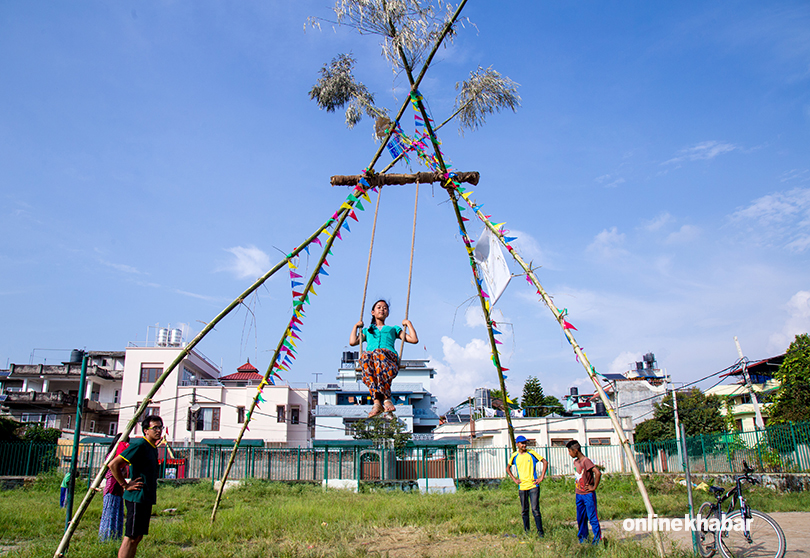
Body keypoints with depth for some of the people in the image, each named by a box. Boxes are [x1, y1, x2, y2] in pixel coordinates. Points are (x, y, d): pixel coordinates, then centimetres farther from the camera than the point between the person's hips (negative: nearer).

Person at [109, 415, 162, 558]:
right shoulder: (140, 444, -14)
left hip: (147, 498, 9)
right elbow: (113, 464, -19)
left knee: (137, 537, 12)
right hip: (137, 498, -9)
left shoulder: (153, 448, 14)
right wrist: (125, 485, -15)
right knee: (130, 538, -6)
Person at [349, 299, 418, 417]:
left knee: (379, 354, -41)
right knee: (366, 356, -41)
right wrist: (356, 326, 34)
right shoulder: (367, 331, 41)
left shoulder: (393, 329, 40)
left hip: (389, 355, -1)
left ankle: (386, 399, -51)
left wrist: (408, 323, 34)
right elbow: (352, 342, 22)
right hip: (370, 355, 1)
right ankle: (377, 401, -52)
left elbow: (414, 339, 29)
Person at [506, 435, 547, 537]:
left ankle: (540, 531, 5)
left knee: (535, 509, -6)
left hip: (533, 486, -3)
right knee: (524, 511, 8)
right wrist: (514, 479, 6)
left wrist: (541, 477, -4)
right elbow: (508, 468, 19)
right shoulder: (514, 456, 3)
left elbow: (545, 462, 2)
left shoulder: (532, 453, -4)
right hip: (522, 487, 3)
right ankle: (526, 531, 20)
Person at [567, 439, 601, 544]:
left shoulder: (586, 461, -17)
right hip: (579, 494, 8)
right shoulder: (575, 462, 10)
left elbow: (598, 473, -28)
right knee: (580, 518, 13)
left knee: (592, 517, -3)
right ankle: (583, 538, 23)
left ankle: (598, 539, 6)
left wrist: (594, 487, -20)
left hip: (588, 494, -8)